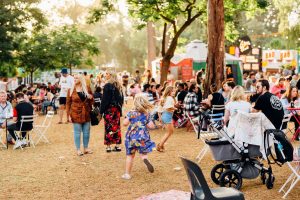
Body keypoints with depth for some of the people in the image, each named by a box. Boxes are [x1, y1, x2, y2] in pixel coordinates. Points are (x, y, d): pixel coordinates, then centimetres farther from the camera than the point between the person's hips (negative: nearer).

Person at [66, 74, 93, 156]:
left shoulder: (87, 89, 6)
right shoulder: (71, 90, 1)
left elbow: (91, 101, 15)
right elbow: (68, 103, 1)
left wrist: (90, 97, -9)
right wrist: (69, 114, -5)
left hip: (86, 114, 2)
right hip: (76, 114, -2)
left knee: (86, 132, 9)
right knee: (77, 132, 3)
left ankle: (86, 148, 22)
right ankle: (78, 149, 11)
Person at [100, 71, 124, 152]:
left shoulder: (107, 86, -13)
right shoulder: (118, 86, 8)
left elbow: (105, 100, -14)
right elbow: (122, 98, 13)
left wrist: (101, 111, -10)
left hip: (109, 109, -7)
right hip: (117, 109, 7)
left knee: (109, 127, -2)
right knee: (116, 127, 10)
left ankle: (108, 146, 0)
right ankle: (117, 145, 14)